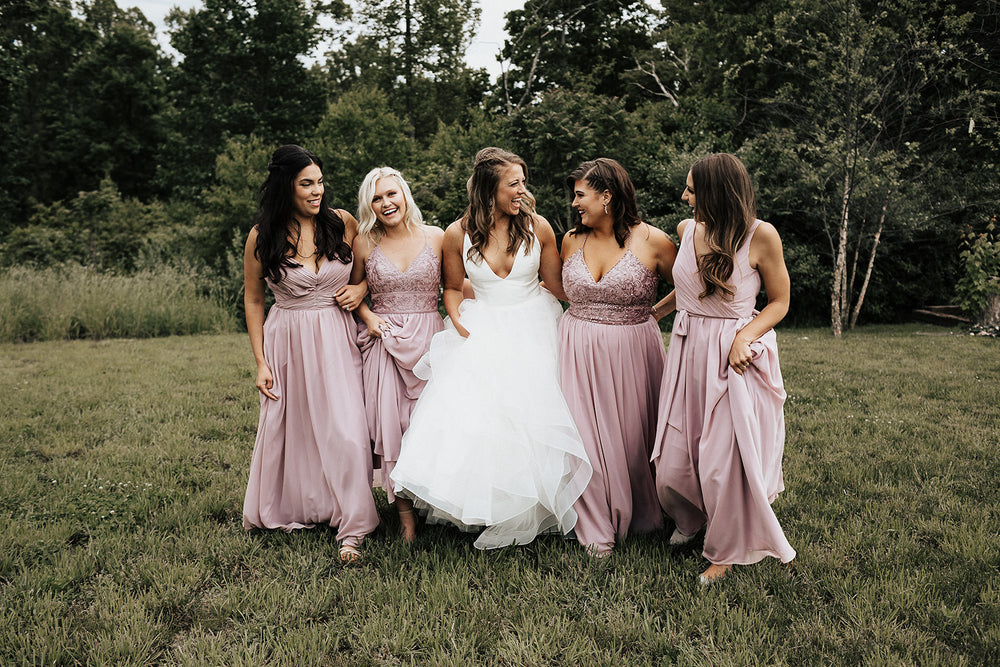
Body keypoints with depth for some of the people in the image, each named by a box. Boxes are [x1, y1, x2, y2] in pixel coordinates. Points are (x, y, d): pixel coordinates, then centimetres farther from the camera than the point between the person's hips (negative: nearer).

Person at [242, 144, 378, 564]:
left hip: (336, 340, 0)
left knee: (346, 431, -7)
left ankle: (351, 529, 4)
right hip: (288, 343, 0)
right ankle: (292, 511, 35)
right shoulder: (262, 238, -5)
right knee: (291, 428, 11)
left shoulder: (343, 224, -3)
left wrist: (362, 288, -8)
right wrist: (260, 362, 0)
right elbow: (253, 301, 4)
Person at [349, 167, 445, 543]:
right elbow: (356, 290, 17)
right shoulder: (364, 243, 3)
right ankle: (405, 514, 9)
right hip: (385, 341, 0)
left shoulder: (436, 238, 2)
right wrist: (368, 317, 0)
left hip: (429, 339, 0)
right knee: (390, 423, -4)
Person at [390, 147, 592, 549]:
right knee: (469, 418, -10)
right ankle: (477, 507, 12)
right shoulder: (458, 234, -4)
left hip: (531, 333, 0)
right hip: (481, 335, 1)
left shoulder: (537, 226, -4)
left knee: (528, 422, -5)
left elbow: (558, 285, 4)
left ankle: (520, 517, 15)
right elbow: (453, 288, 10)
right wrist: (459, 322, -6)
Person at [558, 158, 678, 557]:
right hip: (579, 354, 3)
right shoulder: (571, 241, 5)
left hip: (630, 354, -3)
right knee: (587, 435, 4)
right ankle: (597, 527, 21)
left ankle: (641, 517, 33)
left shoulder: (652, 241, -7)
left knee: (632, 435, 9)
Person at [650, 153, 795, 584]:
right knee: (673, 462, 4)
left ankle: (727, 551, 24)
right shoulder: (687, 229, 4)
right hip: (688, 354, 5)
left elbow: (779, 301, -3)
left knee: (725, 460, -2)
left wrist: (746, 335, -17)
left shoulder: (760, 236, -11)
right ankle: (690, 519, 39)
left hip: (735, 358, -4)